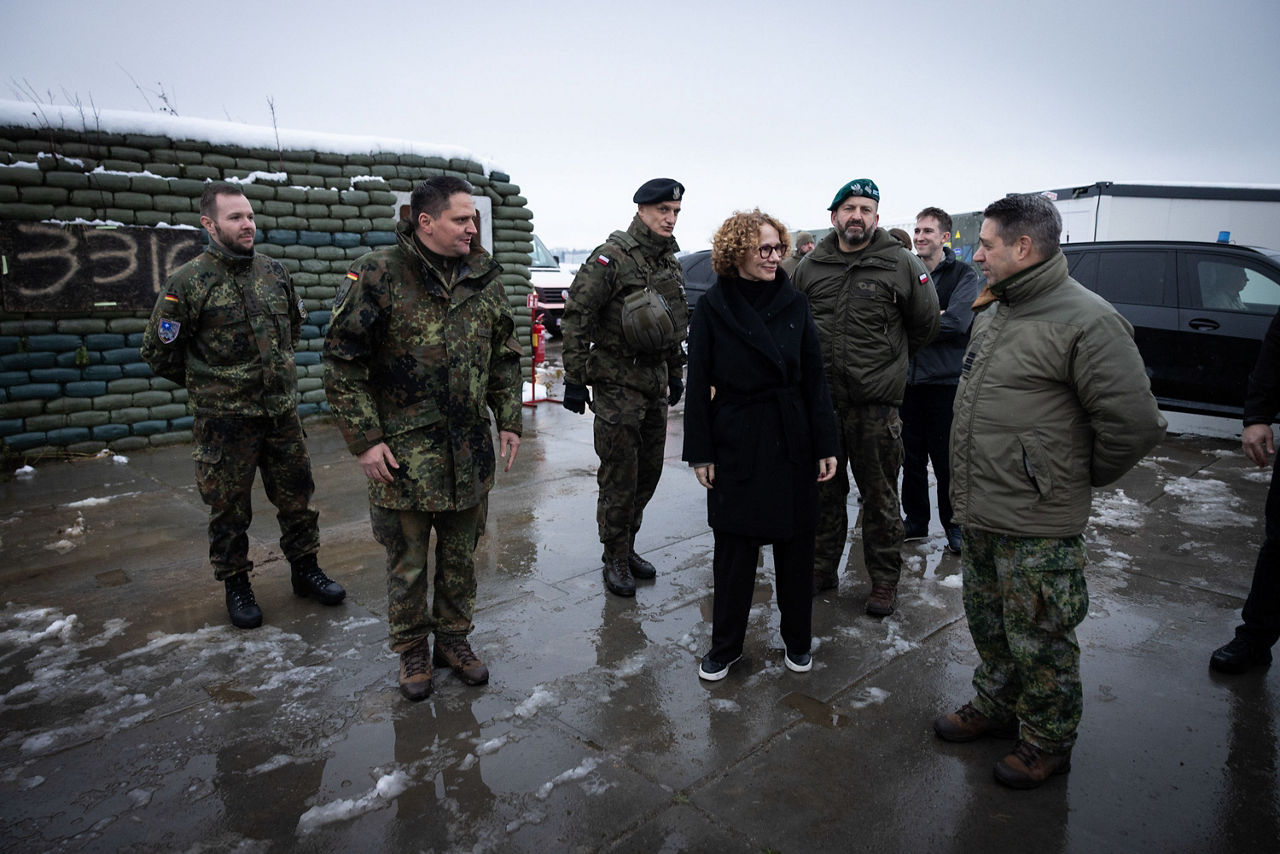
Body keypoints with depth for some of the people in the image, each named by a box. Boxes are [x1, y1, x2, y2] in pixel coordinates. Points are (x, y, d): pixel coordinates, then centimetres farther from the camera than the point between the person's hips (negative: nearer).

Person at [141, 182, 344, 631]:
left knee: (296, 496, 13)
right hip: (224, 420, -4)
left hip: (282, 410, 4)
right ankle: (236, 585, 25)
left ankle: (305, 569, 29)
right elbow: (159, 351, -2)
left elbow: (296, 322, 22)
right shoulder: (188, 282, -10)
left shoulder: (274, 271, 4)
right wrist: (210, 381, 5)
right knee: (229, 508, 8)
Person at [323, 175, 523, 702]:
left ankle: (454, 639, 35)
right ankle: (411, 650, 29)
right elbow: (342, 362, -9)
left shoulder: (483, 278, 6)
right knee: (407, 559, 9)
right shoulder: (379, 275, -10)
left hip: (470, 447, 4)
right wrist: (365, 440, -12)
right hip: (404, 449, -4)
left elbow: (505, 356, 14)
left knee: (461, 554, 16)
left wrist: (509, 421, 8)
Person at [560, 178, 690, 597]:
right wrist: (574, 379, -15)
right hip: (617, 382, -7)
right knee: (619, 476, -1)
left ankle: (627, 547, 28)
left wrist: (675, 373, 22)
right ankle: (615, 559, 14)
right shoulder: (611, 258, -12)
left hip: (655, 382, 8)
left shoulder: (669, 261, 13)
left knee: (648, 472, 13)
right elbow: (577, 318, -14)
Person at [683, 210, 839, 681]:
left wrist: (825, 444, 0)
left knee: (796, 546, 11)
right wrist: (700, 452, -5)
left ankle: (797, 640, 31)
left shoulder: (795, 305, 3)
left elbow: (815, 378, 4)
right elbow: (699, 384, -2)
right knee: (734, 549, 7)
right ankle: (725, 645, 24)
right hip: (737, 443, -2)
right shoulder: (713, 308, -3)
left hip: (792, 443, 2)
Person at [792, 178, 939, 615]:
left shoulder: (902, 264, -3)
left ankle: (884, 579, 21)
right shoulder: (810, 266, 5)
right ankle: (821, 568, 30)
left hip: (876, 404, -3)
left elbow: (924, 325, 8)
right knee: (824, 492, 15)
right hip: (819, 399, 3)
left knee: (879, 497, 6)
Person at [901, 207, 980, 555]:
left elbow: (956, 323, -16)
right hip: (908, 378, 4)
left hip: (945, 381, -4)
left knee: (947, 461, 2)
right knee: (911, 457, 12)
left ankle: (955, 526, 17)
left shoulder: (964, 275, -2)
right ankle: (915, 520, 26)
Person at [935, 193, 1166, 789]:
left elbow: (1135, 424, -19)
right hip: (977, 515, 8)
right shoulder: (993, 312, 9)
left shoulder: (1086, 321, -18)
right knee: (987, 623, 23)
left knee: (1038, 641, 8)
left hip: (1037, 528, -8)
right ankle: (997, 706, 44)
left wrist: (1081, 478, -5)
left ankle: (1048, 742, 29)